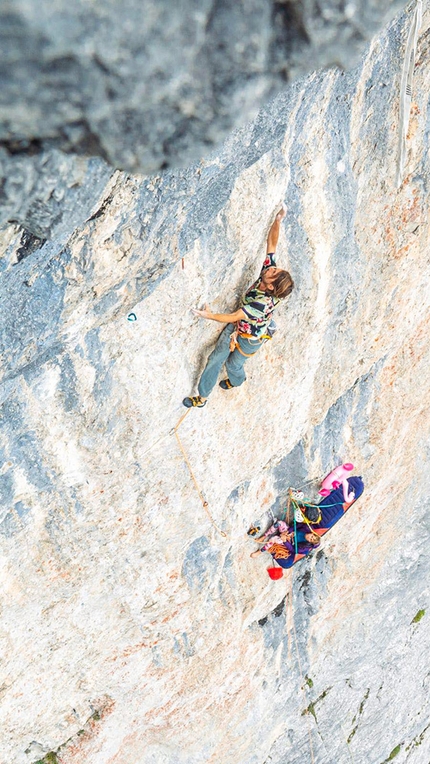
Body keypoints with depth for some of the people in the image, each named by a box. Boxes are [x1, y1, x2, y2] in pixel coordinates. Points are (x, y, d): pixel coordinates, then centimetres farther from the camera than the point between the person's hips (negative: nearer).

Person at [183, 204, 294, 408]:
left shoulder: (263, 304, -43)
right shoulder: (268, 267, -24)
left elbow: (234, 317, -35)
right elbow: (271, 242, -20)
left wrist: (209, 315, -31)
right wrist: (277, 221, -35)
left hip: (250, 339, -7)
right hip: (236, 329, 7)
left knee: (233, 364, 17)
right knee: (215, 359, 18)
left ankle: (237, 381, 51)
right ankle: (203, 397, 39)